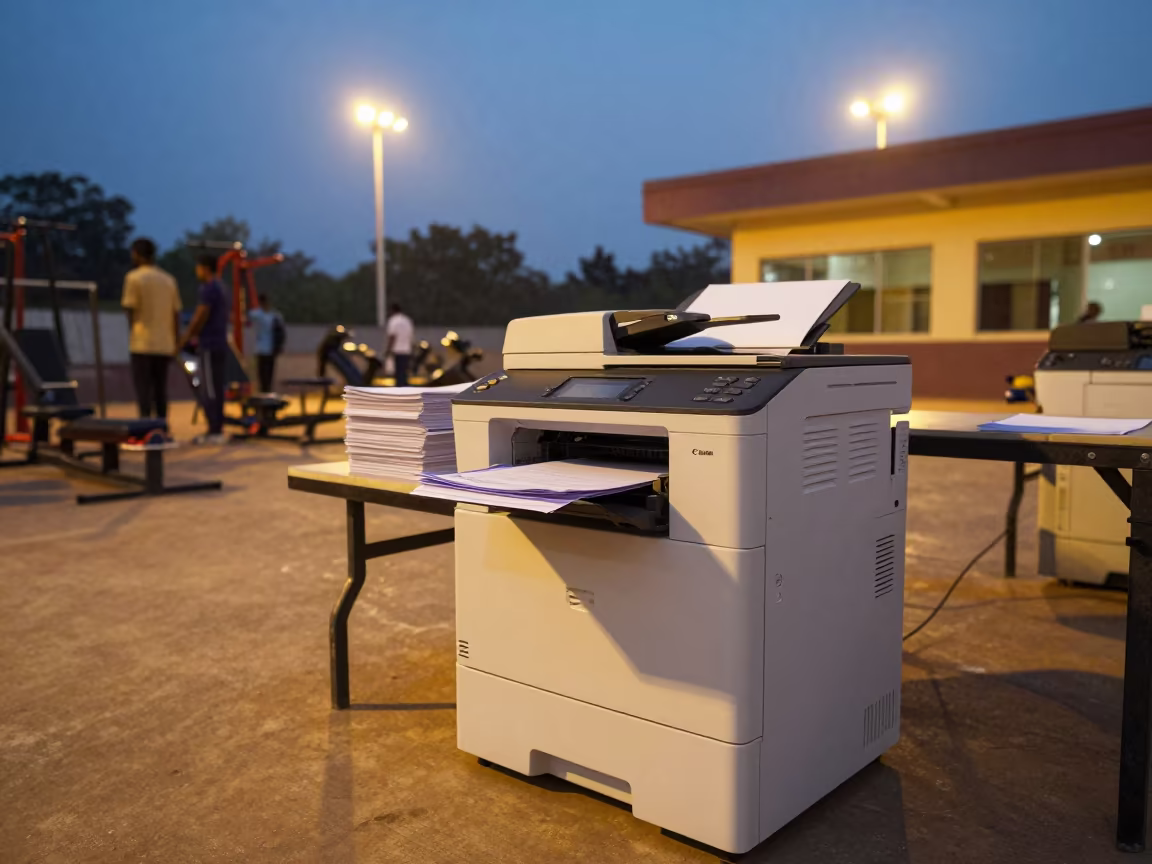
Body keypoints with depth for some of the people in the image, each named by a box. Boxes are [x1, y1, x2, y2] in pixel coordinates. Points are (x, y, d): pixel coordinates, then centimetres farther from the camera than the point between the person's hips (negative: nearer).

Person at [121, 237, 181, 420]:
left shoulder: (134, 277, -3)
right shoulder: (169, 280, 12)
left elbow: (131, 311, -6)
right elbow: (176, 314, 11)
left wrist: (131, 336, 5)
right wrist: (176, 343, 15)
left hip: (142, 344, -5)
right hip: (165, 345, 5)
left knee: (143, 388, -3)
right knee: (161, 389, 10)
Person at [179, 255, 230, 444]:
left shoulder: (208, 289, -12)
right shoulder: (220, 289, 17)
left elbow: (200, 318, -15)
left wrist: (184, 339, -5)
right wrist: (195, 335, 21)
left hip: (210, 347, -9)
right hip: (220, 345, 9)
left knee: (211, 390, -7)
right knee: (216, 389, 10)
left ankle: (214, 432, -6)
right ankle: (217, 430, 13)